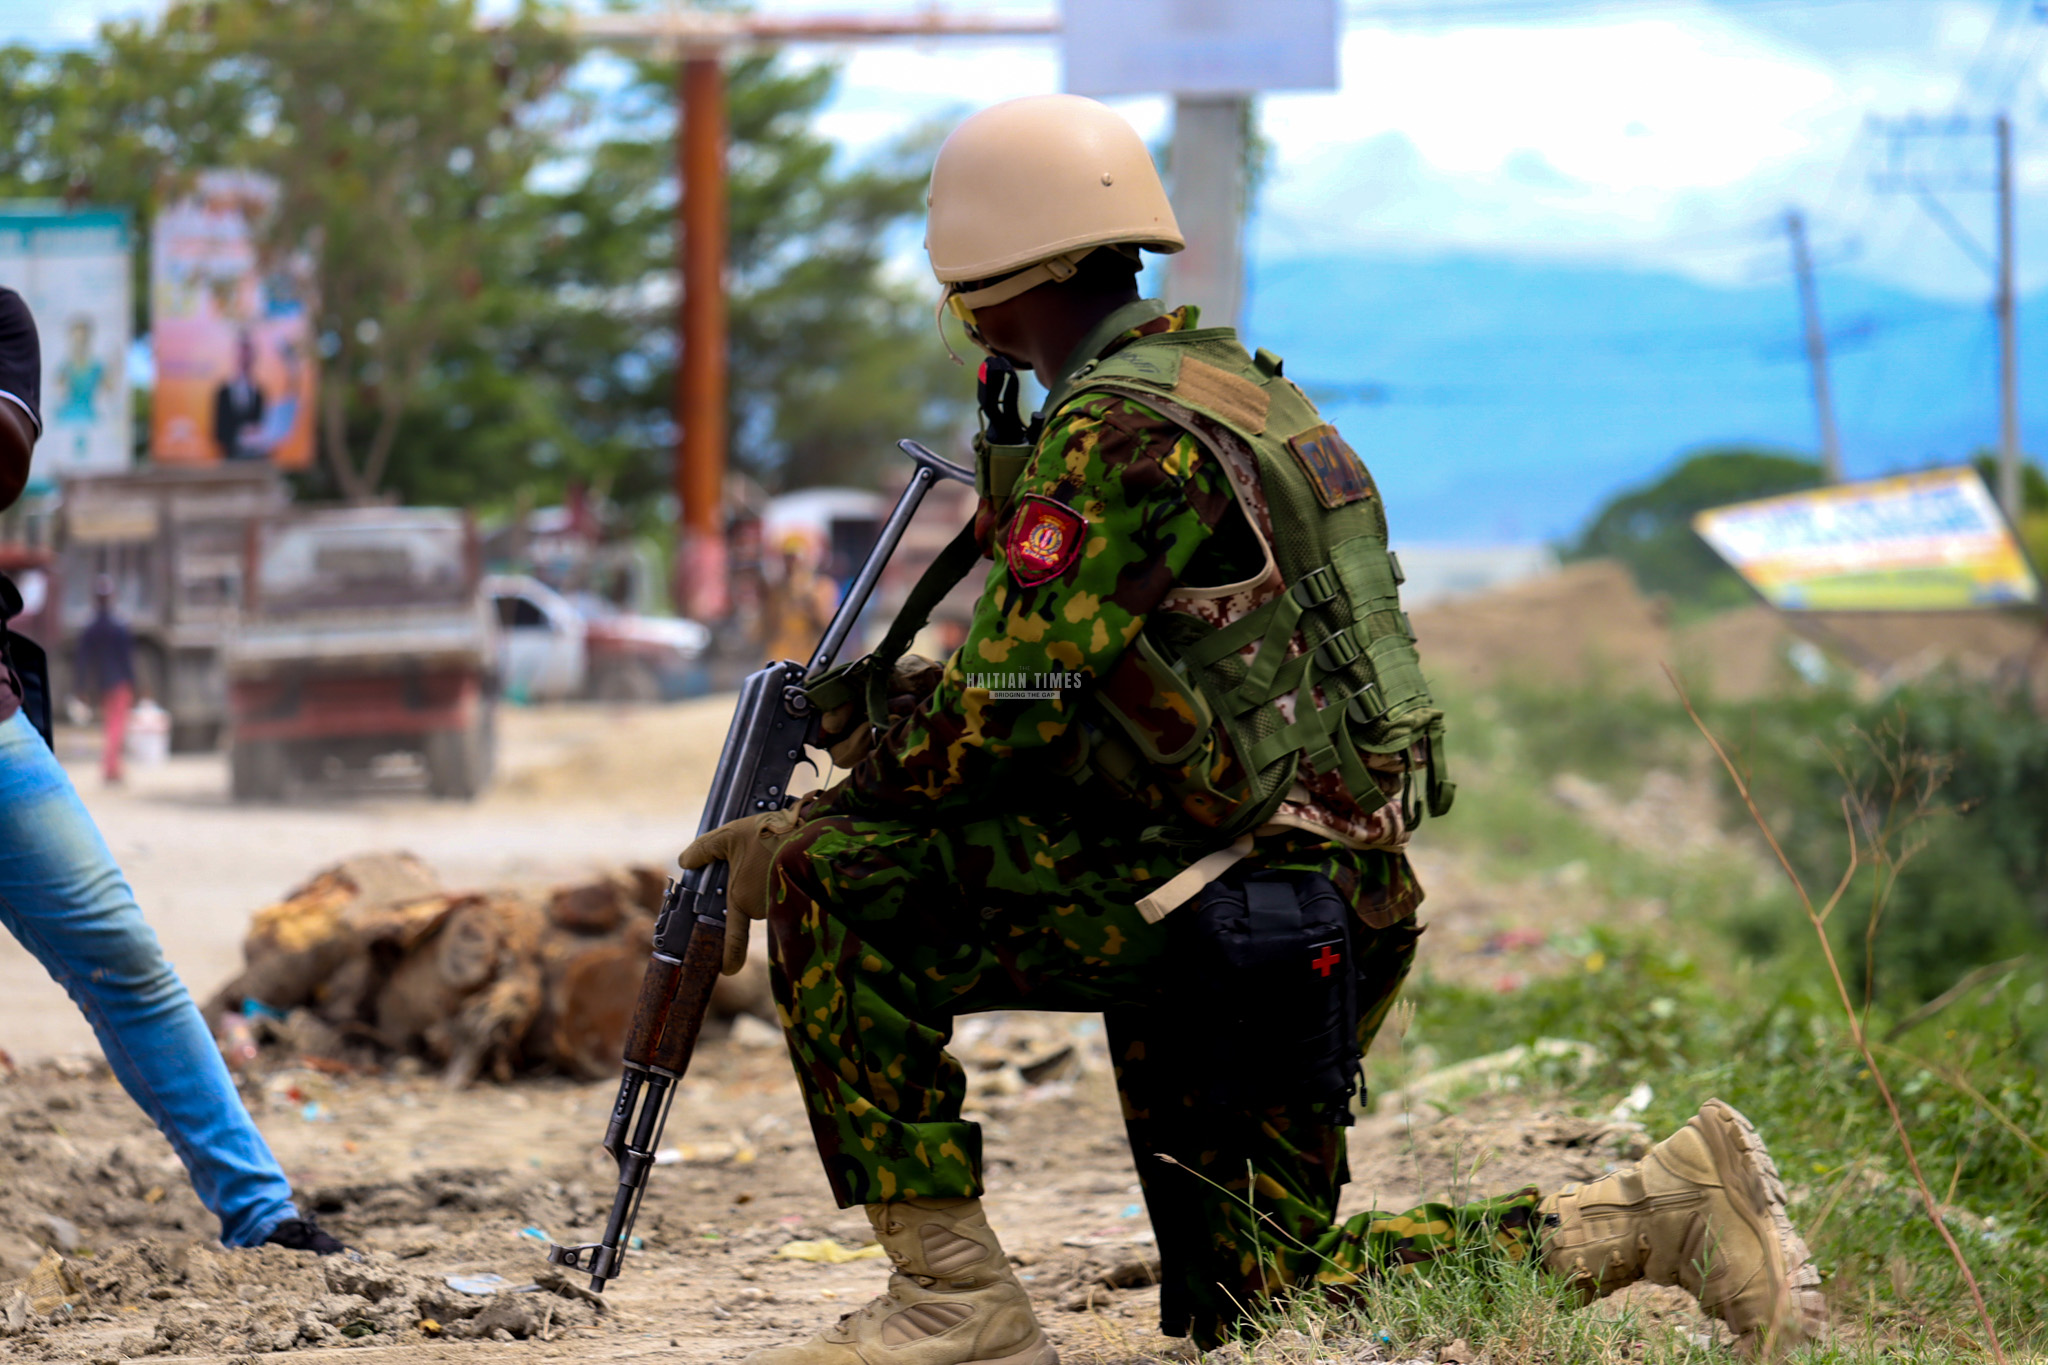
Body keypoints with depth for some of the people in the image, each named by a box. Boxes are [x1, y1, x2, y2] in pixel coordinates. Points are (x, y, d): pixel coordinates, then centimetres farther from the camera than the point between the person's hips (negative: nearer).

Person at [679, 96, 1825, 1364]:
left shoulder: (1111, 430, -14)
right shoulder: (1232, 384, 18)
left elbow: (1008, 707, -19)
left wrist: (803, 829, -5)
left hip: (1234, 907, -10)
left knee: (836, 887, -11)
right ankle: (1656, 1212, 9)